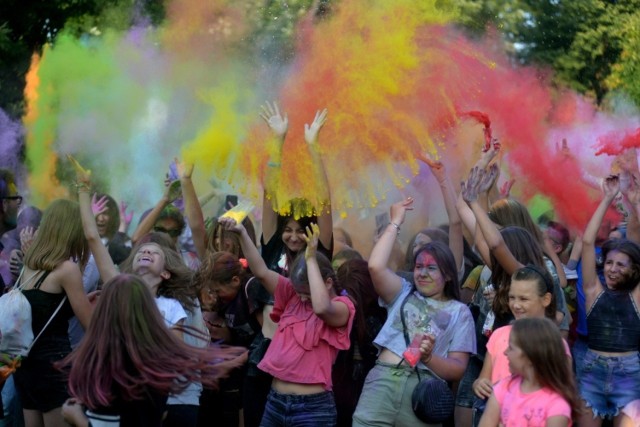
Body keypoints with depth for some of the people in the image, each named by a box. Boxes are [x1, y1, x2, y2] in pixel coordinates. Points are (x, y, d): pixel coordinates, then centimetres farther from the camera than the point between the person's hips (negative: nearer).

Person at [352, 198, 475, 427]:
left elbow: (458, 369, 6)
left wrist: (428, 358, -14)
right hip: (383, 382, 1)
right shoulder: (403, 294, 22)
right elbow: (376, 266, 3)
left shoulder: (459, 312, 15)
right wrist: (395, 223, 10)